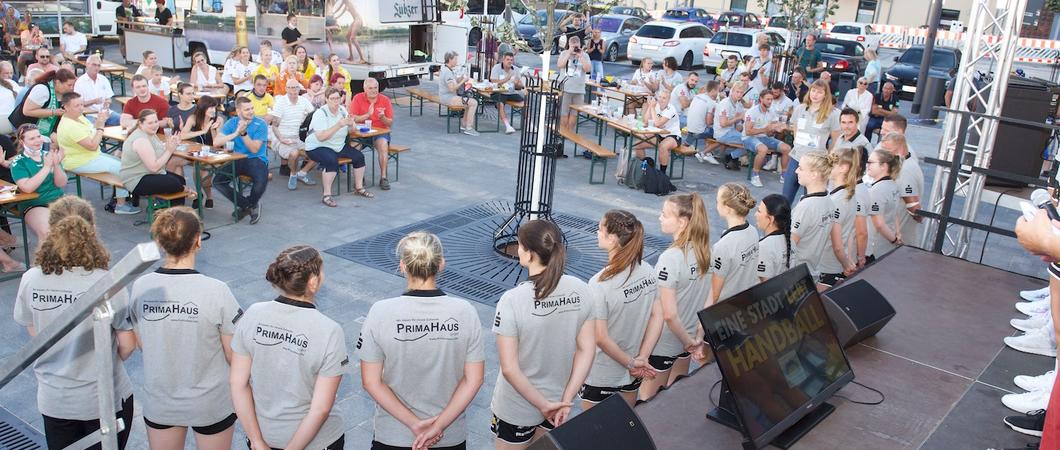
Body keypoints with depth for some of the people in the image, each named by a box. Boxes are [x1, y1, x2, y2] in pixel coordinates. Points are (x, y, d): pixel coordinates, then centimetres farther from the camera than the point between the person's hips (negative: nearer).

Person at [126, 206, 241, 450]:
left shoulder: (139, 288, -13)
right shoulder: (217, 292, -24)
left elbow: (142, 345, 0)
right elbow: (235, 356, -15)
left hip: (159, 404, 3)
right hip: (211, 404, -3)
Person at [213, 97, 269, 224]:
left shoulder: (261, 124, -7)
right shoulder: (232, 123, 3)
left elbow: (254, 149, -14)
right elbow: (216, 142, -9)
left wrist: (244, 133, -27)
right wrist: (236, 133, -20)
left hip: (257, 159, -4)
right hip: (238, 160, 4)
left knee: (261, 182, -34)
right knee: (217, 181, -17)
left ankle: (251, 204, 3)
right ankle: (246, 204, 2)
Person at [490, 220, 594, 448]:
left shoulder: (512, 300, -25)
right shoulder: (580, 290, -12)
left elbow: (510, 368, -23)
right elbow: (587, 350, -7)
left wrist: (544, 405, -13)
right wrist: (566, 400, -5)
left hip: (516, 409, -4)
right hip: (557, 399, 4)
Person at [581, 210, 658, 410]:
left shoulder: (600, 283, -26)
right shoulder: (648, 271, -9)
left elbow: (601, 338, -23)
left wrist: (631, 363, -12)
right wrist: (642, 358, 5)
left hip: (600, 376, -5)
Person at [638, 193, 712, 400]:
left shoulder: (670, 258, -26)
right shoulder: (704, 250, -5)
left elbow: (668, 314, -25)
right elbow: (708, 299, 4)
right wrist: (698, 337, 10)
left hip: (663, 344, -7)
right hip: (686, 338, 7)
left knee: (648, 402, 11)